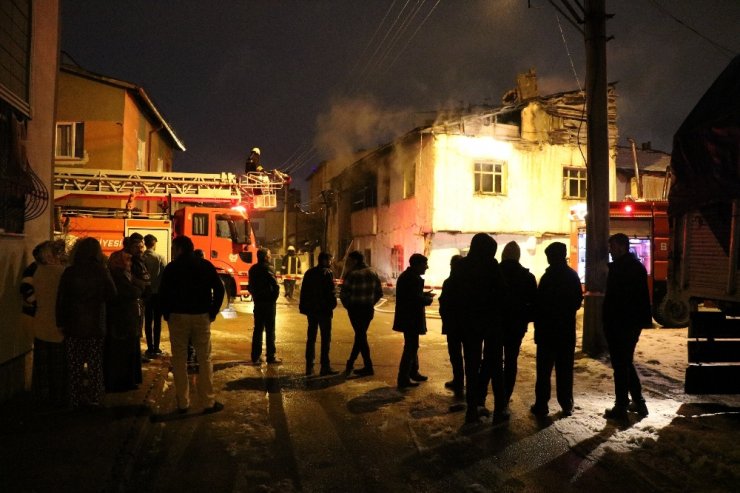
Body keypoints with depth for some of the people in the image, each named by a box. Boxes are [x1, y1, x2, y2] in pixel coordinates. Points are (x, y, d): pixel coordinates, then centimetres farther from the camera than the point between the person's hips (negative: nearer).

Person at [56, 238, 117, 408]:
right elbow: (111, 295, -3)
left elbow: (61, 299, -4)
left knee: (75, 366, 9)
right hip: (96, 325, 0)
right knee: (95, 365, 9)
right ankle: (94, 399, 13)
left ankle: (76, 401, 14)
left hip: (73, 325, 0)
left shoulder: (69, 272, -5)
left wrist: (61, 322, 2)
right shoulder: (101, 271, -7)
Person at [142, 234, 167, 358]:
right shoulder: (160, 258, -8)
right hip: (157, 292, -2)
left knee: (148, 321, 9)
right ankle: (156, 349, 5)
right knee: (157, 321, 5)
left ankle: (150, 349, 10)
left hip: (146, 293, 2)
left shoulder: (141, 258, -3)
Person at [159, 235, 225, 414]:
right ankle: (208, 402, 5)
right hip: (202, 317, 1)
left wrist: (167, 315, 8)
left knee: (179, 361, 7)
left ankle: (183, 403, 9)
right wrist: (212, 313, 5)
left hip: (178, 317, -1)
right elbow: (219, 289, 0)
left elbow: (163, 294, -4)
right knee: (204, 359, 5)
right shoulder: (206, 265, 3)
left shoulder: (171, 268, -2)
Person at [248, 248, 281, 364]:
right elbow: (275, 285, -20)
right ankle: (270, 357, 3)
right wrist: (274, 297, -8)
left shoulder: (253, 269, 9)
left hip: (257, 302, 7)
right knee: (270, 330, 0)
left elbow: (250, 286, 15)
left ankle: (256, 357, 15)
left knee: (258, 329, 12)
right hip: (268, 302, -7)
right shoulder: (268, 268, -13)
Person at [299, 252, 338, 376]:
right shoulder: (327, 273, -10)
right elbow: (330, 292, -17)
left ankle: (309, 366, 15)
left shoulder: (309, 272, 11)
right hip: (324, 309, -7)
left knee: (311, 337, 12)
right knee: (325, 338, -2)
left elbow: (303, 291, 12)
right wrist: (332, 304, -4)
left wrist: (304, 307, 14)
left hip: (311, 309, 7)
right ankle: (325, 367, -2)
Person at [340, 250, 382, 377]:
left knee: (360, 336, 2)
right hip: (369, 309, 6)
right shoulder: (372, 274, 7)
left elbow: (343, 293, -15)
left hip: (355, 309, -6)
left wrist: (347, 305, 1)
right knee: (360, 335, 14)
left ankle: (368, 367, 2)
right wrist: (370, 303, 14)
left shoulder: (352, 274, -13)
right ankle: (350, 363, 24)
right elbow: (379, 293, 9)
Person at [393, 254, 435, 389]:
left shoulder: (405, 276, 13)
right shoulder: (414, 278, -20)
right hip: (411, 318, -11)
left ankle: (413, 372, 34)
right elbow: (417, 299, -25)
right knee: (411, 347, -4)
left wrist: (424, 294, 9)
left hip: (406, 317, 11)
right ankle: (403, 379, 0)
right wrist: (429, 299, -7)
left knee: (412, 346, 21)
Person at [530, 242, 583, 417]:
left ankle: (541, 406, 2)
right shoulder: (573, 276, 4)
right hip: (567, 329, 5)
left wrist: (538, 323, -3)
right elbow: (578, 301, 11)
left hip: (548, 328, -5)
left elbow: (540, 303, -14)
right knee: (565, 369, 10)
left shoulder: (548, 277, -14)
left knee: (544, 369, 1)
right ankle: (567, 405, 14)